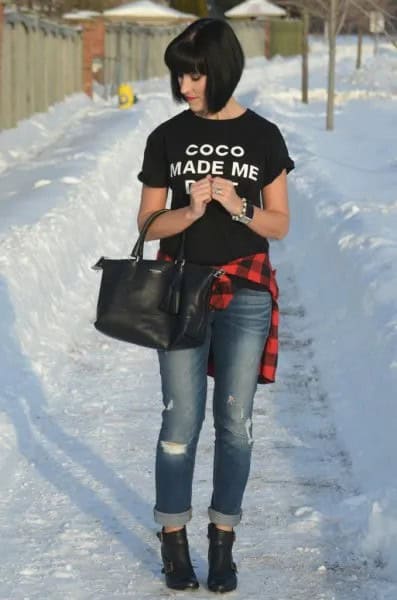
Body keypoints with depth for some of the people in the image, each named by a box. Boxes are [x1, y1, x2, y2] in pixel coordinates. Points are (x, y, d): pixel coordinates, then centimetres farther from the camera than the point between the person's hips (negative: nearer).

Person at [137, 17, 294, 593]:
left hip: (245, 292, 0)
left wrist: (238, 206, -15)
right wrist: (190, 211, -15)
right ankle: (173, 540, 12)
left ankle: (223, 541, 13)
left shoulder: (263, 137, 1)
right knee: (182, 419, -1)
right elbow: (149, 223, 4)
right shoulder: (167, 137, 3)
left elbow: (279, 223, 4)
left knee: (235, 421, 1)